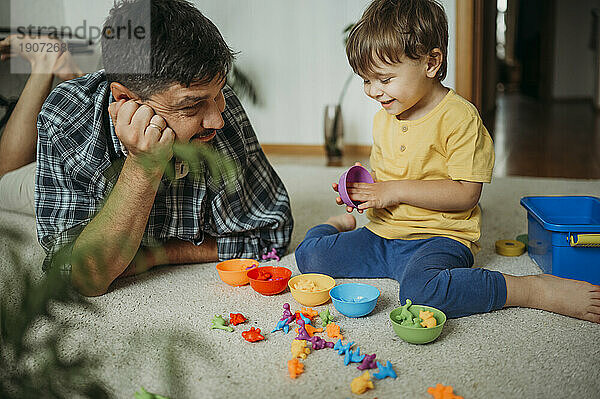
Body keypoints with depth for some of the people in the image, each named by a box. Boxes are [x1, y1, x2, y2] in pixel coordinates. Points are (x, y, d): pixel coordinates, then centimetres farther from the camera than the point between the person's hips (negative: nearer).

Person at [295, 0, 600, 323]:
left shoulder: (459, 116, -12)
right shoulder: (383, 118, 11)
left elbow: (466, 194, -17)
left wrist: (397, 191, -17)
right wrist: (361, 189, -1)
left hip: (439, 237, -6)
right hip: (382, 236, 7)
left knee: (420, 291, -39)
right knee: (309, 255, -8)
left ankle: (539, 290, -22)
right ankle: (340, 225, 27)